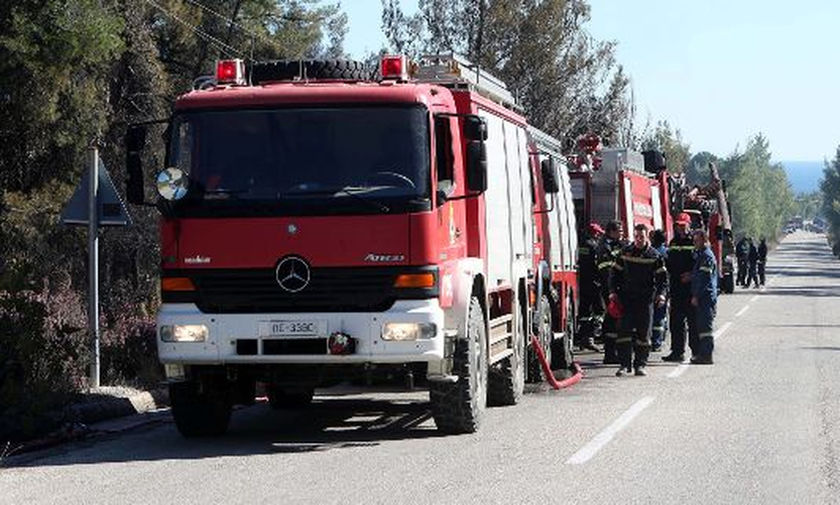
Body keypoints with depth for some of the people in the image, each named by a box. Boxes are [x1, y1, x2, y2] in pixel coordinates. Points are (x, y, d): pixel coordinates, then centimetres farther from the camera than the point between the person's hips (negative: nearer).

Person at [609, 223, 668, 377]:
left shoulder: (654, 255, 2)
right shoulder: (625, 253, 7)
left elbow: (662, 277, 4)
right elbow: (615, 272, 13)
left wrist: (661, 293, -10)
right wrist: (613, 291, 3)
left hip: (646, 299, -1)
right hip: (627, 298, 1)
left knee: (643, 333, 3)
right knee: (624, 330, -5)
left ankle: (640, 365, 10)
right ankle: (624, 365, -3)